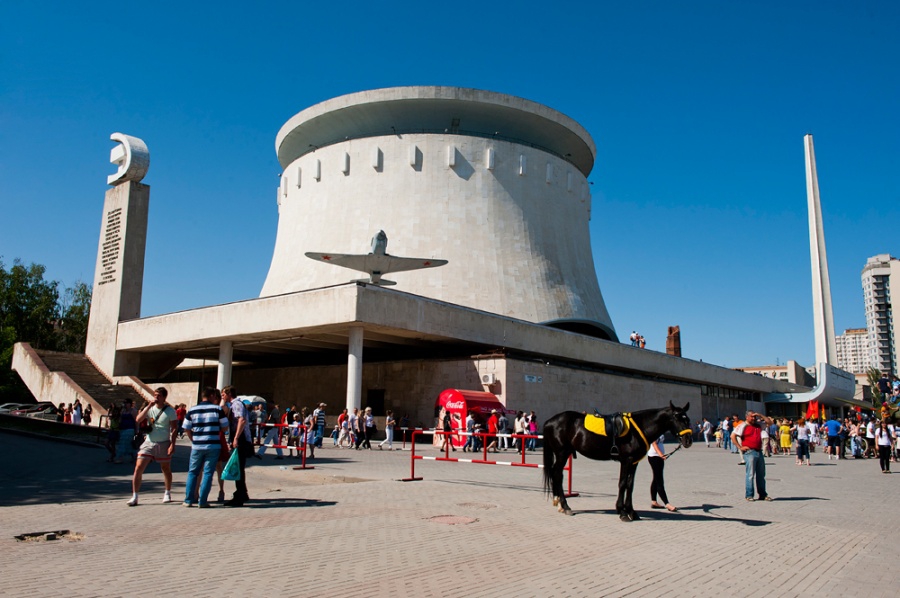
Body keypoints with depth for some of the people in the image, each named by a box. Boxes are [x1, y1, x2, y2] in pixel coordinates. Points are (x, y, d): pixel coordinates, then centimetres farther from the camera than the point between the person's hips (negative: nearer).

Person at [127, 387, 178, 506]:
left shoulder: (170, 411, -3)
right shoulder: (149, 408, 4)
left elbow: (174, 429, -5)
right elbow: (138, 420, -12)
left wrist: (172, 444, -14)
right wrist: (148, 406, -18)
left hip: (163, 444, -2)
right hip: (148, 443, 2)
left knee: (166, 470, 11)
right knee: (138, 468, -9)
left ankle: (167, 494, 31)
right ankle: (134, 497, -3)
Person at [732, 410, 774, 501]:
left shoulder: (758, 424, 16)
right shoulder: (743, 426, -4)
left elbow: (769, 422, 22)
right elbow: (733, 436, -11)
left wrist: (760, 415, 8)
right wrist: (740, 447, -14)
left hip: (759, 452, 7)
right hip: (749, 452, -7)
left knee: (761, 474, 10)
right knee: (750, 474, -7)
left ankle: (763, 494, 18)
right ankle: (749, 495, -2)